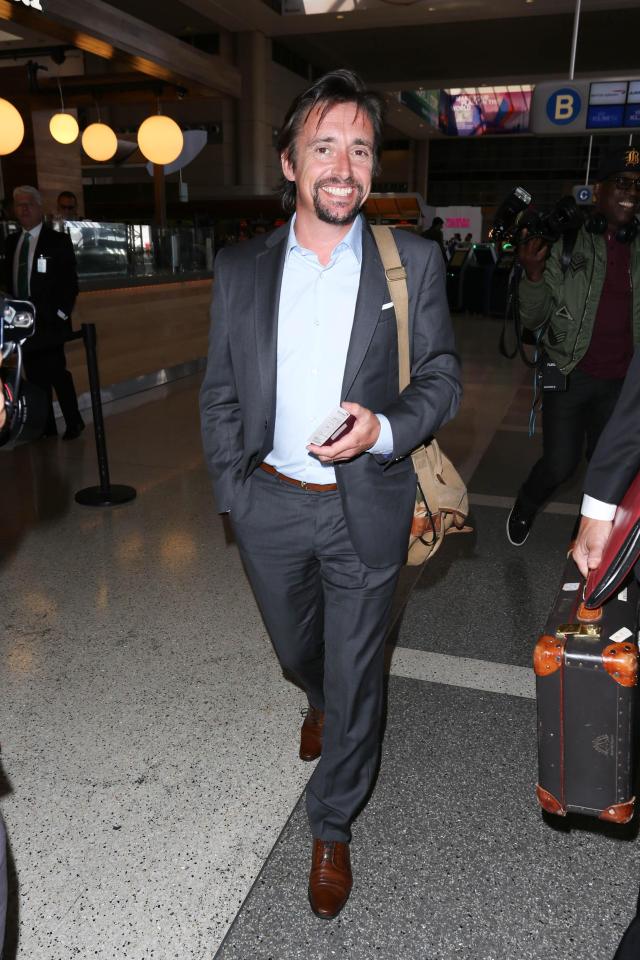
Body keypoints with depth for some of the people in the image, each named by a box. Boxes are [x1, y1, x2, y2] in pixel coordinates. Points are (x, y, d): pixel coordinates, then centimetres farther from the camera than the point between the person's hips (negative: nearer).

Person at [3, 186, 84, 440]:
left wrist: (61, 313, -10)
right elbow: (9, 280, 16)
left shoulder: (58, 241, 0)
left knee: (57, 373, -7)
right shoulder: (11, 242, 14)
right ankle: (46, 428, 15)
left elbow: (70, 282, -4)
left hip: (49, 322, -5)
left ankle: (73, 423, 7)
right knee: (35, 378, 7)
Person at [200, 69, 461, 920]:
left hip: (365, 507, -2)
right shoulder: (240, 268, 0)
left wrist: (384, 427, -21)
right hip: (271, 505, 3)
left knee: (356, 674, 11)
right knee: (298, 651, 25)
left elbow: (442, 377, -1)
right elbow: (220, 393, 5)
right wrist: (233, 493, 1)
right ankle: (321, 704, 62)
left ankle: (332, 829, 36)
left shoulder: (413, 262, -5)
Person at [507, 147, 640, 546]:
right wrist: (534, 273, -22)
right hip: (570, 376, -3)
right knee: (560, 464, -1)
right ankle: (524, 509, 30)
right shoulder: (566, 244, -5)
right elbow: (534, 318, -6)